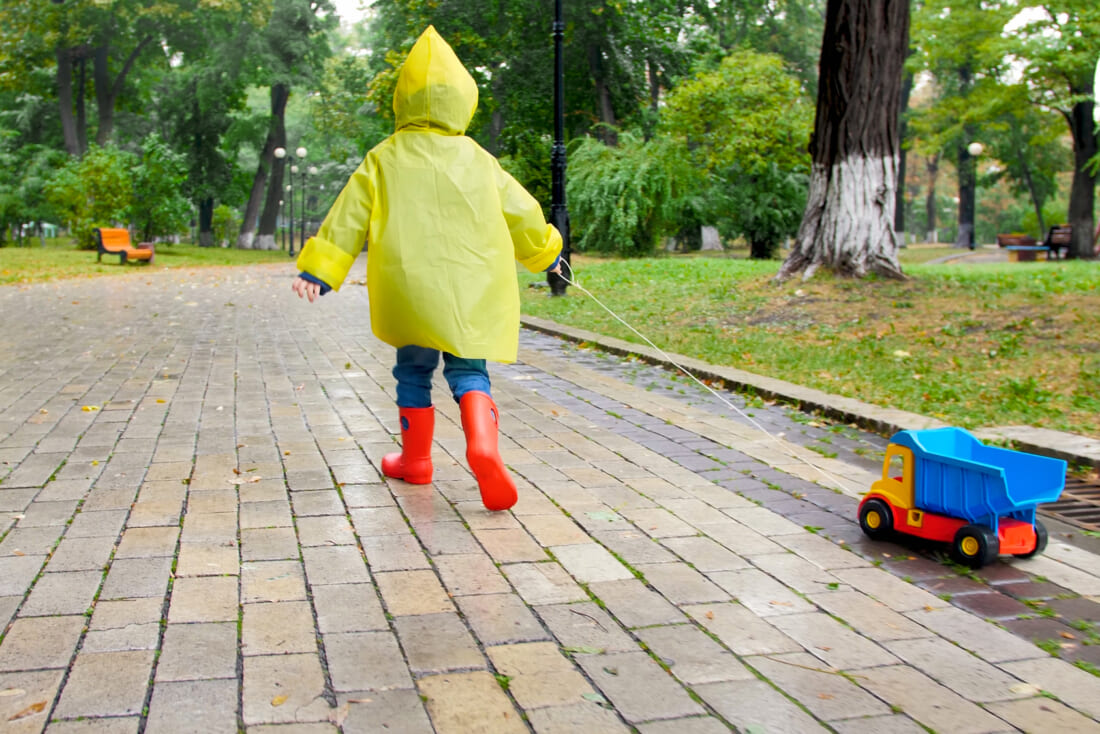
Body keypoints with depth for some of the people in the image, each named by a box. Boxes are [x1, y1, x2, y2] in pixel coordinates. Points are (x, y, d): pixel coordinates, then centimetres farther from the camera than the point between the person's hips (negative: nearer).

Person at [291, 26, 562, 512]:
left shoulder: (383, 161, 2)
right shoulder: (478, 160, 5)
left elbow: (348, 218, -1)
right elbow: (520, 211, 14)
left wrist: (317, 271, 2)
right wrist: (545, 252, 30)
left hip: (410, 290, 0)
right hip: (474, 291, 0)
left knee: (414, 369, 18)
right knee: (468, 371, 6)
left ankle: (415, 459, 28)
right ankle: (483, 445, -21)